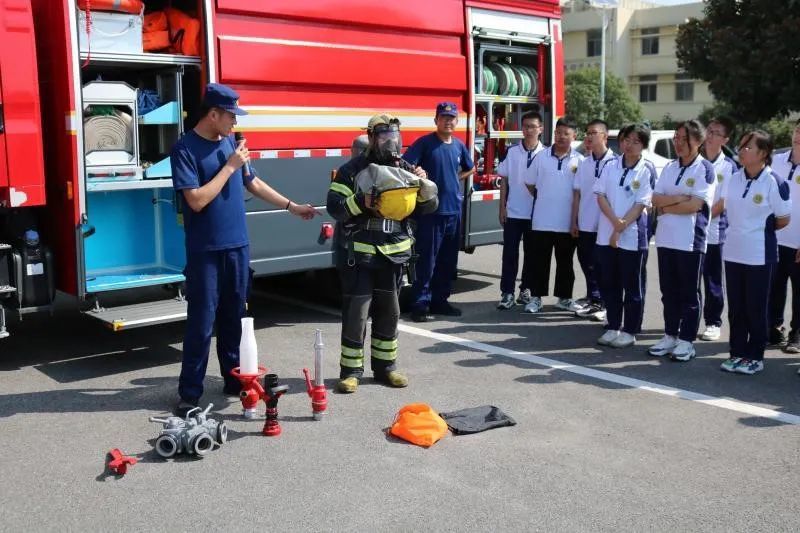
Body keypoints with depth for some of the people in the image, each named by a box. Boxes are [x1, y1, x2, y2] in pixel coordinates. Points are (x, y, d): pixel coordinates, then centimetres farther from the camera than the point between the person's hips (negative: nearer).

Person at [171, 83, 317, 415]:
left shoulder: (230, 142, 7)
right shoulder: (185, 148, -10)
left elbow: (254, 183, 19)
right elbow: (197, 200, -19)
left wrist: (291, 206, 21)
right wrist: (230, 167, -15)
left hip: (237, 245, 6)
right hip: (205, 251, -6)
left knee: (233, 317, 13)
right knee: (202, 322, -3)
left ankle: (234, 380, 25)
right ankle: (190, 392, 6)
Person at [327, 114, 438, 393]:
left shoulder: (405, 170, 8)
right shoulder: (352, 170, -5)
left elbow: (429, 206, 7)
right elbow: (334, 207, -10)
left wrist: (424, 184, -12)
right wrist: (361, 202, -26)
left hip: (393, 253, 5)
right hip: (358, 254, -4)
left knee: (388, 312, 11)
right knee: (355, 312, -2)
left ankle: (385, 365, 24)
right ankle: (351, 370, 8)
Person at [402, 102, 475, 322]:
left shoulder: (459, 145, 11)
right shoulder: (424, 143, -6)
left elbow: (470, 168, 27)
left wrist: (455, 180, 14)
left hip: (454, 210, 6)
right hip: (430, 211, -6)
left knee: (448, 261, 11)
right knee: (427, 260, -5)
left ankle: (440, 300, 21)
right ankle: (420, 304, 0)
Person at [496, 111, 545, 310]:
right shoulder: (512, 152, 0)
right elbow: (504, 181, 4)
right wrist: (502, 208, -1)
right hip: (513, 211, 0)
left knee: (531, 253, 9)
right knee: (510, 253, 0)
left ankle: (526, 289, 21)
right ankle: (507, 293, 3)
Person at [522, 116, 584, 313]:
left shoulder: (579, 160, 0)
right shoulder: (542, 157, 2)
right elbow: (530, 183, 10)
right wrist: (544, 200, 9)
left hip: (567, 222, 0)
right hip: (542, 220, 0)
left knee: (565, 262, 11)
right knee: (540, 261, 6)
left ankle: (564, 298, 21)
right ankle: (536, 297, 14)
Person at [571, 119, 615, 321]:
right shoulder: (584, 164, 9)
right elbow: (577, 194, 9)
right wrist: (574, 221, 6)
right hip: (585, 224, 5)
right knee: (587, 263, 11)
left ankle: (601, 302, 12)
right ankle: (593, 299, 23)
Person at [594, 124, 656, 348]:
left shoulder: (646, 170, -5)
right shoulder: (611, 166, 5)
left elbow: (641, 204, -10)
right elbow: (601, 196, 1)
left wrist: (620, 229, -15)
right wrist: (615, 221, -14)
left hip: (632, 236, -4)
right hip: (606, 233, 4)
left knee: (632, 286, 4)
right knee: (609, 284, 11)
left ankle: (629, 331, 14)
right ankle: (613, 327, 23)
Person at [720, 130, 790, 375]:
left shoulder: (774, 182, -12)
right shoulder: (735, 178, 4)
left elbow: (784, 219, -5)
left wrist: (760, 229, 6)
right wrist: (741, 229, 6)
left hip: (759, 255, -5)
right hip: (733, 252, 5)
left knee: (756, 308, 5)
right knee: (735, 307, 11)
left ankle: (755, 356, 16)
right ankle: (737, 353, 21)